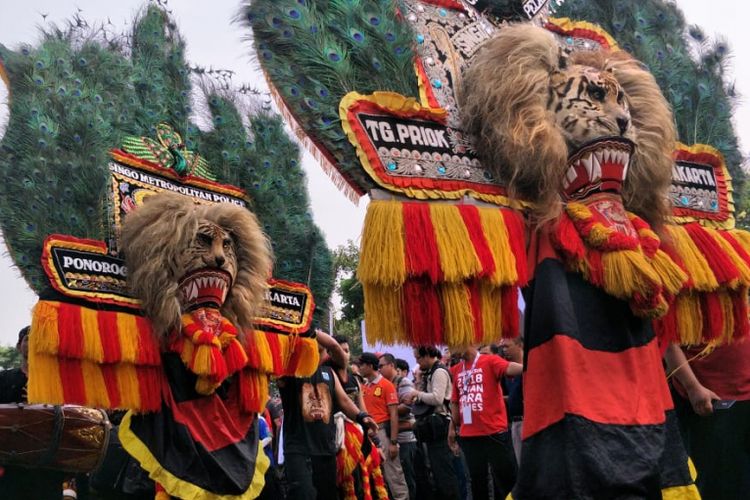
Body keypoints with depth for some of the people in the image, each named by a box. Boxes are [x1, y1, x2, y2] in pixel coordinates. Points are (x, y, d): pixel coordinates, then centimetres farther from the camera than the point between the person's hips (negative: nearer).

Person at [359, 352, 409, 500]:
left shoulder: (386, 385, -5)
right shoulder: (363, 387, 12)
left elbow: (394, 414, -8)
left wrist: (393, 442, -13)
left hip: (382, 431, -6)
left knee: (393, 473, -4)